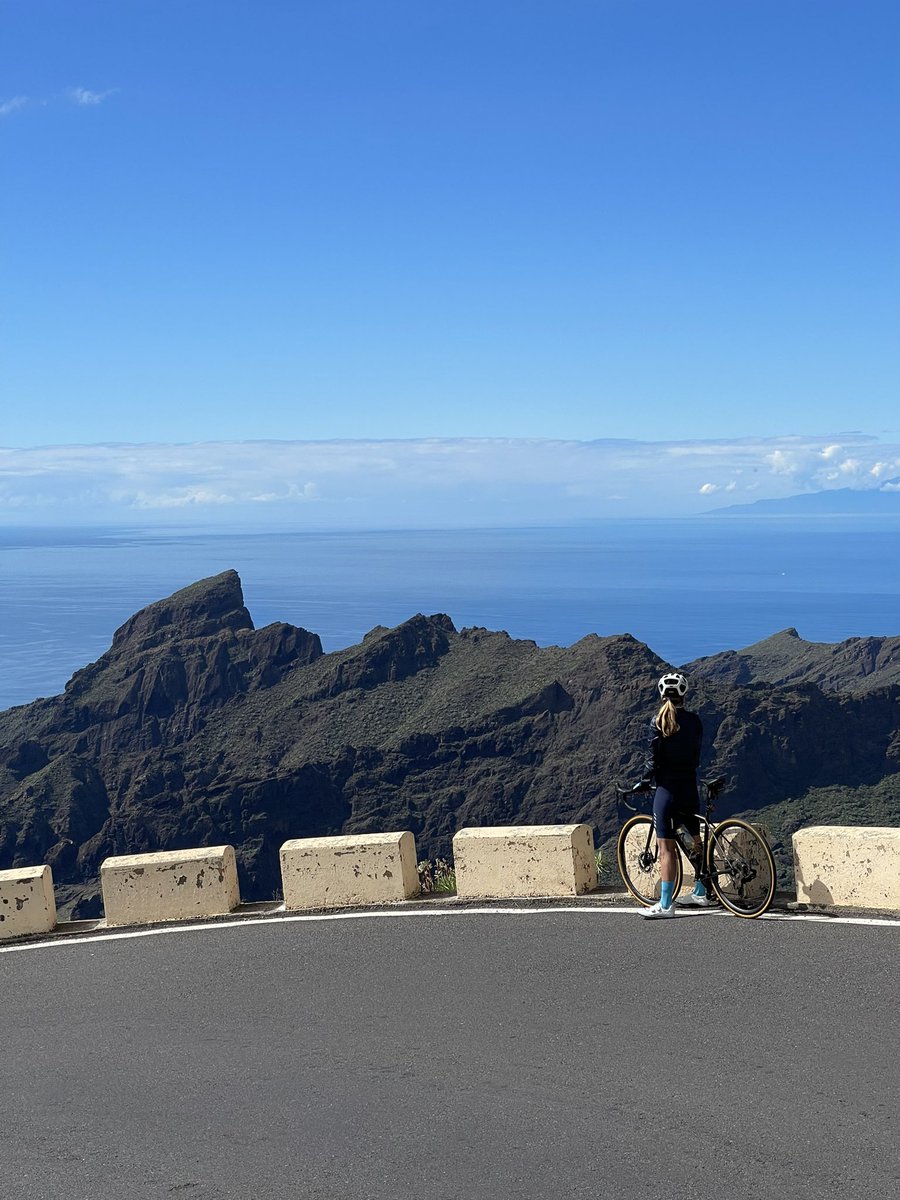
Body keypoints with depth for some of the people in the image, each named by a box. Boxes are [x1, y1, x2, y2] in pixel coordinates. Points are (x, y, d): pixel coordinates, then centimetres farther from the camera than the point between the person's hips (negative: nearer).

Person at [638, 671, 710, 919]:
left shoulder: (658, 722, -10)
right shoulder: (695, 721, 3)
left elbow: (653, 758, -9)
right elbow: (697, 754, 8)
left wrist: (644, 782, 5)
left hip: (666, 789, -5)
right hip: (689, 787, 5)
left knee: (666, 848, -3)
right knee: (696, 841, 19)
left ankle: (665, 905, -2)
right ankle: (700, 894, 30)